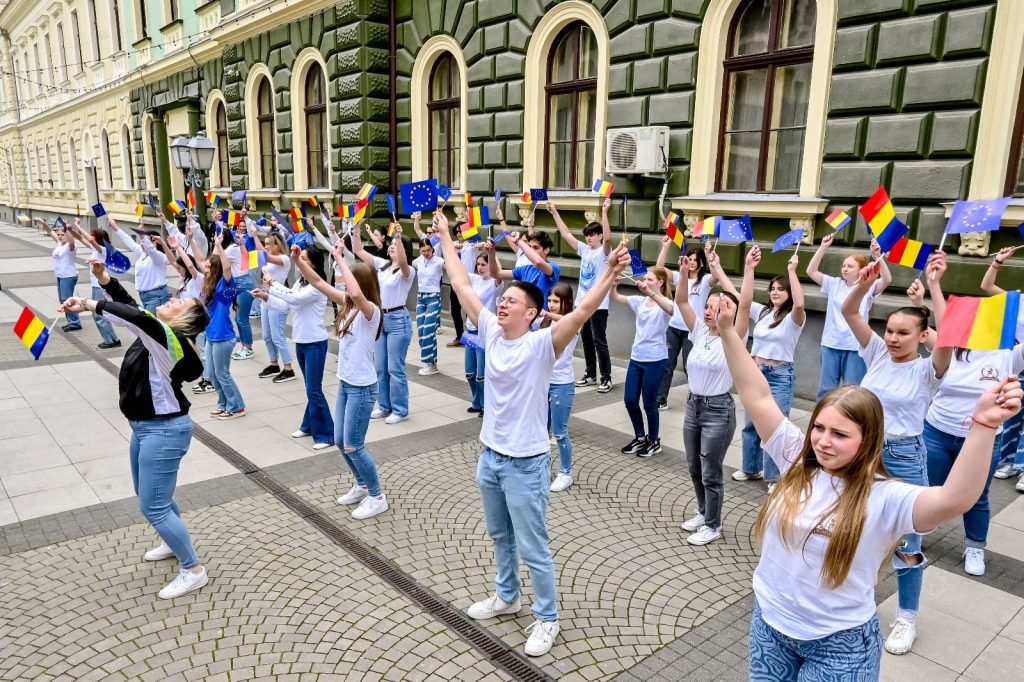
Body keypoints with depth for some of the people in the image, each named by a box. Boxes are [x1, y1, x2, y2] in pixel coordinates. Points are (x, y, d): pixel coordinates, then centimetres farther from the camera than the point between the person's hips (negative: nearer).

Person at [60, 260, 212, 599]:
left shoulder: (169, 339, -22)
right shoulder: (155, 334, 5)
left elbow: (137, 317, -39)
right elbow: (132, 307, 15)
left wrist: (90, 305, -32)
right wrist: (104, 279, 3)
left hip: (163, 430, -10)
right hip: (145, 427, 10)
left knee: (153, 506, -5)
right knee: (149, 494, 25)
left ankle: (193, 570, 8)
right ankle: (174, 542, 47)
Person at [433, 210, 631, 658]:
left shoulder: (542, 345, -19)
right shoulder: (491, 333, -3)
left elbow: (582, 312, -34)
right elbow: (462, 286, 3)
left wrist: (610, 274, -47)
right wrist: (445, 238, 7)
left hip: (526, 464, -6)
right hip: (490, 457, 7)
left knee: (532, 549, 8)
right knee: (500, 537, 25)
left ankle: (546, 618, 29)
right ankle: (506, 597, 48)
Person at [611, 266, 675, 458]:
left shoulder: (665, 304, -10)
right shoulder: (640, 301, 7)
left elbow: (671, 309, -34)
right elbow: (615, 297, 4)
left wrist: (651, 292, -45)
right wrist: (613, 282, -17)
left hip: (655, 360, -6)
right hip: (636, 358, 6)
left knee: (649, 403, 4)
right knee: (629, 399, 9)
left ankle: (654, 441, 24)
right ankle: (640, 437, 29)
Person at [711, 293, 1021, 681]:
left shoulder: (884, 498, -20)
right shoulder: (796, 460, -9)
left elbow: (954, 499, -39)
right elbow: (756, 397, -12)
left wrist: (983, 425, -50)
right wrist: (728, 331, -17)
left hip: (839, 646, -4)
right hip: (770, 623, 4)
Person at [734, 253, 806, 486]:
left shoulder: (794, 318, -9)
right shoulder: (762, 312, 8)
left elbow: (800, 304, -31)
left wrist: (792, 271, -28)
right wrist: (750, 268, -5)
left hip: (781, 376, -6)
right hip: (756, 372, 6)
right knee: (750, 424, 15)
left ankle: (775, 477, 10)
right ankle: (751, 468, 31)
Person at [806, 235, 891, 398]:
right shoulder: (835, 284, 7)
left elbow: (887, 280, -20)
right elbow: (811, 271, 0)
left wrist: (878, 256, -30)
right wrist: (823, 247, -8)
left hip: (855, 347, -3)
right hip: (831, 344, 3)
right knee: (826, 389, 12)